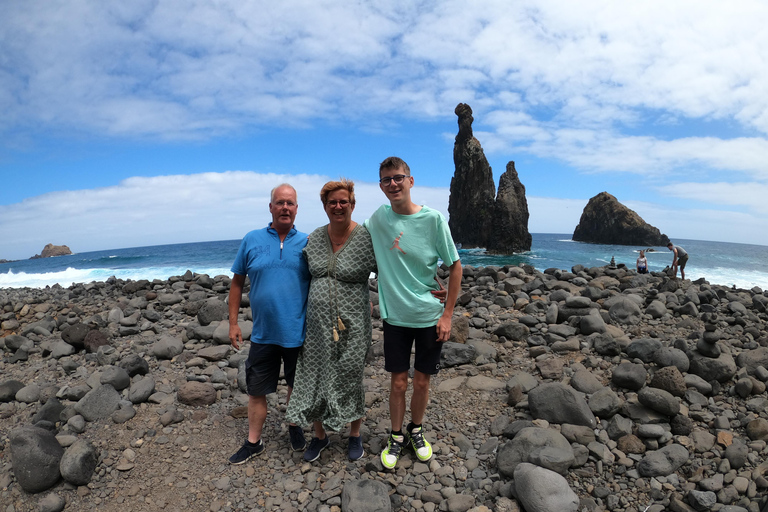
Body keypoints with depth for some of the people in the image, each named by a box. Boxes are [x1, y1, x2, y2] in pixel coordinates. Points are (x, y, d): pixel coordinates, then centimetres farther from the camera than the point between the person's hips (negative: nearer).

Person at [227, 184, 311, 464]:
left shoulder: (307, 242, -2)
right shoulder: (252, 240, 0)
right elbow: (237, 282, 5)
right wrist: (233, 322, 2)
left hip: (299, 333, 0)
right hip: (263, 334, 1)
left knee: (296, 385, 17)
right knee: (256, 390, 11)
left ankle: (294, 426, 42)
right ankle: (254, 442, 31)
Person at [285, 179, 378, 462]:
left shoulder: (366, 238, -10)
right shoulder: (314, 238, 4)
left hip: (351, 325, -4)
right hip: (317, 323, 4)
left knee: (350, 380, 10)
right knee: (314, 378, 12)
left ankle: (355, 435, 34)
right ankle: (320, 436, 34)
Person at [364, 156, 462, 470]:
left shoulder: (432, 218, -11)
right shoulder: (377, 219, -2)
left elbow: (455, 266, -6)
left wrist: (447, 314, -7)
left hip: (430, 316, -1)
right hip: (395, 316, 1)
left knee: (421, 382, 13)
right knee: (398, 382, 9)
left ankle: (416, 431, 39)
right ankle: (396, 438, 32)